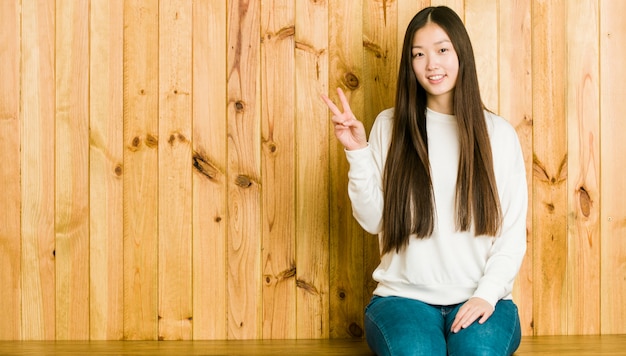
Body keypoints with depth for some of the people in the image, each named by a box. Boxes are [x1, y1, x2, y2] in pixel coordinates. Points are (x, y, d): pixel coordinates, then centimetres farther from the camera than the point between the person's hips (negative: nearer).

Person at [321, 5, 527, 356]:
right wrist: (358, 152, -8)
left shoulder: (499, 133, 6)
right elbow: (374, 221, 3)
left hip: (480, 299, 0)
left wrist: (488, 293, -11)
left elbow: (513, 231, 4)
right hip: (405, 297, 0)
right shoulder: (390, 126, 7)